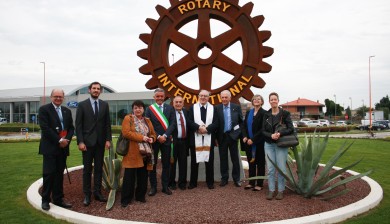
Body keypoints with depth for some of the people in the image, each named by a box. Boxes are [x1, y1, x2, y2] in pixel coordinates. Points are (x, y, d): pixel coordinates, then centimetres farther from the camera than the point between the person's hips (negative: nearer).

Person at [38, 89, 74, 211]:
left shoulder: (67, 111, 14)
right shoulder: (44, 109, -2)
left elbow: (71, 128, 12)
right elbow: (45, 128, -12)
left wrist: (67, 140, -7)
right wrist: (59, 140, -14)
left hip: (63, 147, 5)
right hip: (50, 147, -5)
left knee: (59, 173, 9)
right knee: (49, 173, -4)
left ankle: (58, 199, 17)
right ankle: (45, 200, 9)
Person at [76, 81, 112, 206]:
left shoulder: (104, 105, 7)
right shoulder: (82, 105, -1)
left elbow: (107, 124, 7)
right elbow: (78, 125, -4)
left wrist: (108, 139, -1)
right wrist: (80, 142, -12)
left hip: (100, 142, 3)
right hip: (87, 141, -3)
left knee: (99, 168, 8)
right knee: (87, 169, 3)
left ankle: (97, 192, 17)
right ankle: (87, 195, 12)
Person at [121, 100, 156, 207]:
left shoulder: (147, 121, 15)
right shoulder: (128, 118, -2)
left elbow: (153, 133, 18)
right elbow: (126, 133, -15)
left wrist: (151, 138, -6)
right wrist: (141, 137, -18)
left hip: (145, 153, 5)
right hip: (132, 153, -5)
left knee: (143, 176, 11)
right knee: (129, 176, -1)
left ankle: (140, 196, 25)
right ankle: (126, 199, 9)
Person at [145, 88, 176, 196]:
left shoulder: (170, 108, 5)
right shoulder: (149, 109, 1)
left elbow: (172, 123, -1)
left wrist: (165, 135, -12)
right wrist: (158, 137, -13)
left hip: (166, 139, 1)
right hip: (153, 140, -1)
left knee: (166, 164, 7)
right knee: (152, 164, 5)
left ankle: (165, 186, 17)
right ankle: (153, 187, 15)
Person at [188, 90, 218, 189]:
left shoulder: (213, 108, 7)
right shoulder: (192, 108, 6)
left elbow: (216, 123, -2)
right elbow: (189, 121, -4)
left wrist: (206, 128, -17)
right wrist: (199, 127, -19)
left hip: (209, 139, 0)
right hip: (195, 138, 0)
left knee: (209, 161, 7)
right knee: (194, 161, 7)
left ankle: (210, 182, 19)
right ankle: (193, 182, 18)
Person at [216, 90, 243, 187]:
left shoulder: (236, 107, 1)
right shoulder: (217, 108, 0)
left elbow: (241, 121, 4)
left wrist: (239, 133, -3)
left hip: (233, 136, 0)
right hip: (222, 136, 1)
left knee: (235, 158, 7)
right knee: (223, 159, 9)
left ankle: (236, 179, 19)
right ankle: (224, 178, 20)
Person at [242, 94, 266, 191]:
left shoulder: (264, 113, -8)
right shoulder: (248, 112, 11)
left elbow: (262, 129, -13)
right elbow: (244, 125, 10)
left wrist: (253, 139, -16)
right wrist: (245, 137, -6)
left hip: (259, 142, -5)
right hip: (249, 142, 6)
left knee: (260, 163, 6)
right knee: (251, 162, 12)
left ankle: (259, 184, 14)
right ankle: (251, 182, 22)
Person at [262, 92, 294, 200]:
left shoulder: (285, 113, -3)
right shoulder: (266, 115, 6)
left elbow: (291, 129, -8)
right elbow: (263, 131, 4)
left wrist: (280, 134, -23)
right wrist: (271, 135, -16)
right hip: (269, 144, 2)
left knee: (281, 169, 0)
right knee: (270, 169, 4)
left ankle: (280, 191, 13)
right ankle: (271, 190, 13)